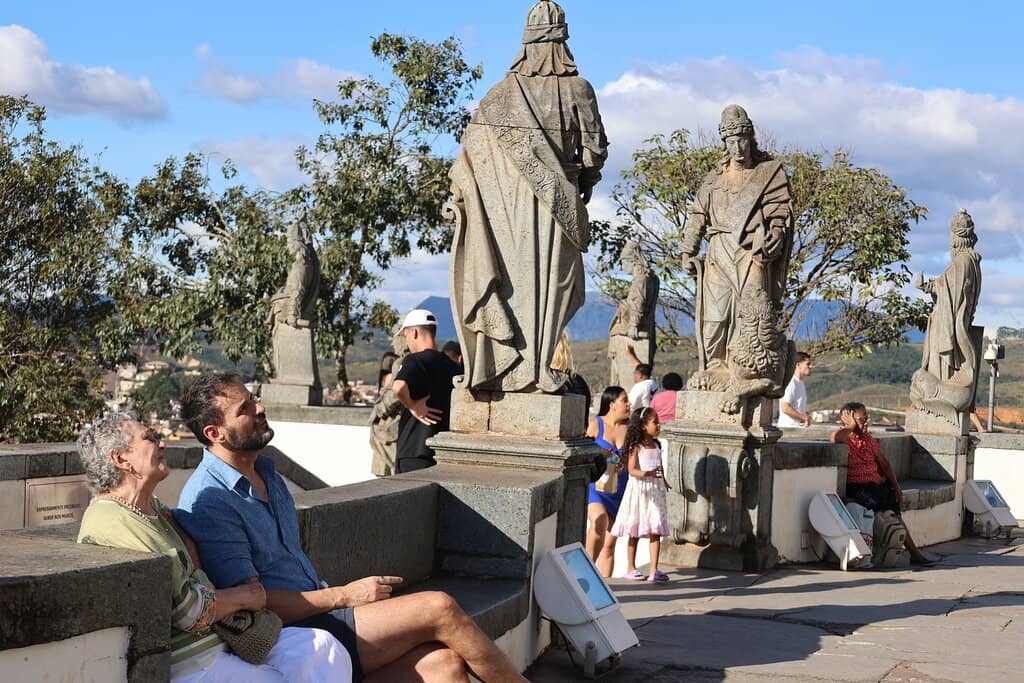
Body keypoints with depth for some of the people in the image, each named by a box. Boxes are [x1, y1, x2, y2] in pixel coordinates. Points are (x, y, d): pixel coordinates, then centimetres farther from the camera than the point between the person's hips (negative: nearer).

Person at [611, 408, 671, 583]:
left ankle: (654, 571, -8)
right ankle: (631, 568, 18)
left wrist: (663, 480, 18)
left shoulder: (656, 445, 10)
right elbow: (631, 470, -17)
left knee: (656, 532, -5)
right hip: (638, 490, -5)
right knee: (635, 532, 6)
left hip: (655, 490, 5)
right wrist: (646, 474, -32)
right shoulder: (636, 447, -8)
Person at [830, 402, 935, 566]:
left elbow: (883, 462, 19)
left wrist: (895, 486, 9)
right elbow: (835, 438, -31)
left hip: (877, 484, 7)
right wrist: (852, 426, -12)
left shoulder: (868, 438, 17)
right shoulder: (844, 437, -4)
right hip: (856, 488, -7)